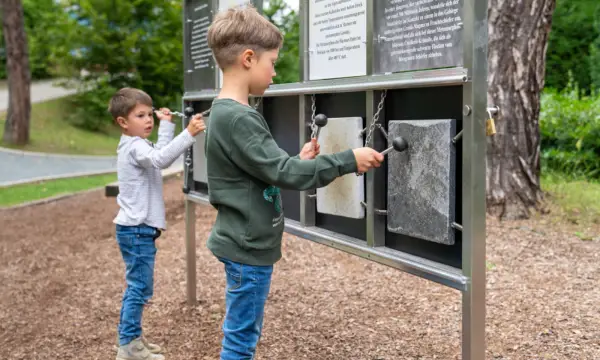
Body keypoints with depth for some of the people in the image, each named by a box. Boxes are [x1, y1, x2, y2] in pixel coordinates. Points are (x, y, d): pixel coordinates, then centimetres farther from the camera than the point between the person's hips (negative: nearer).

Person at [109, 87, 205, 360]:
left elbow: (159, 155, 32)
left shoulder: (136, 145, 16)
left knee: (137, 286, 17)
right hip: (137, 230, -11)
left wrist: (166, 125, 30)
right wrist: (188, 134, -44)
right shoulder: (134, 147, -16)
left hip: (137, 228, 11)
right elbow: (161, 159, -35)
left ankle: (130, 338, 27)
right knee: (140, 287, -7)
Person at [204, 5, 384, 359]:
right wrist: (348, 160, -16)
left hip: (247, 244, 10)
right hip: (249, 247, -10)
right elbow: (283, 173, -23)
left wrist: (297, 160, 6)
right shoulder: (238, 119, -22)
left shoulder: (228, 113, 9)